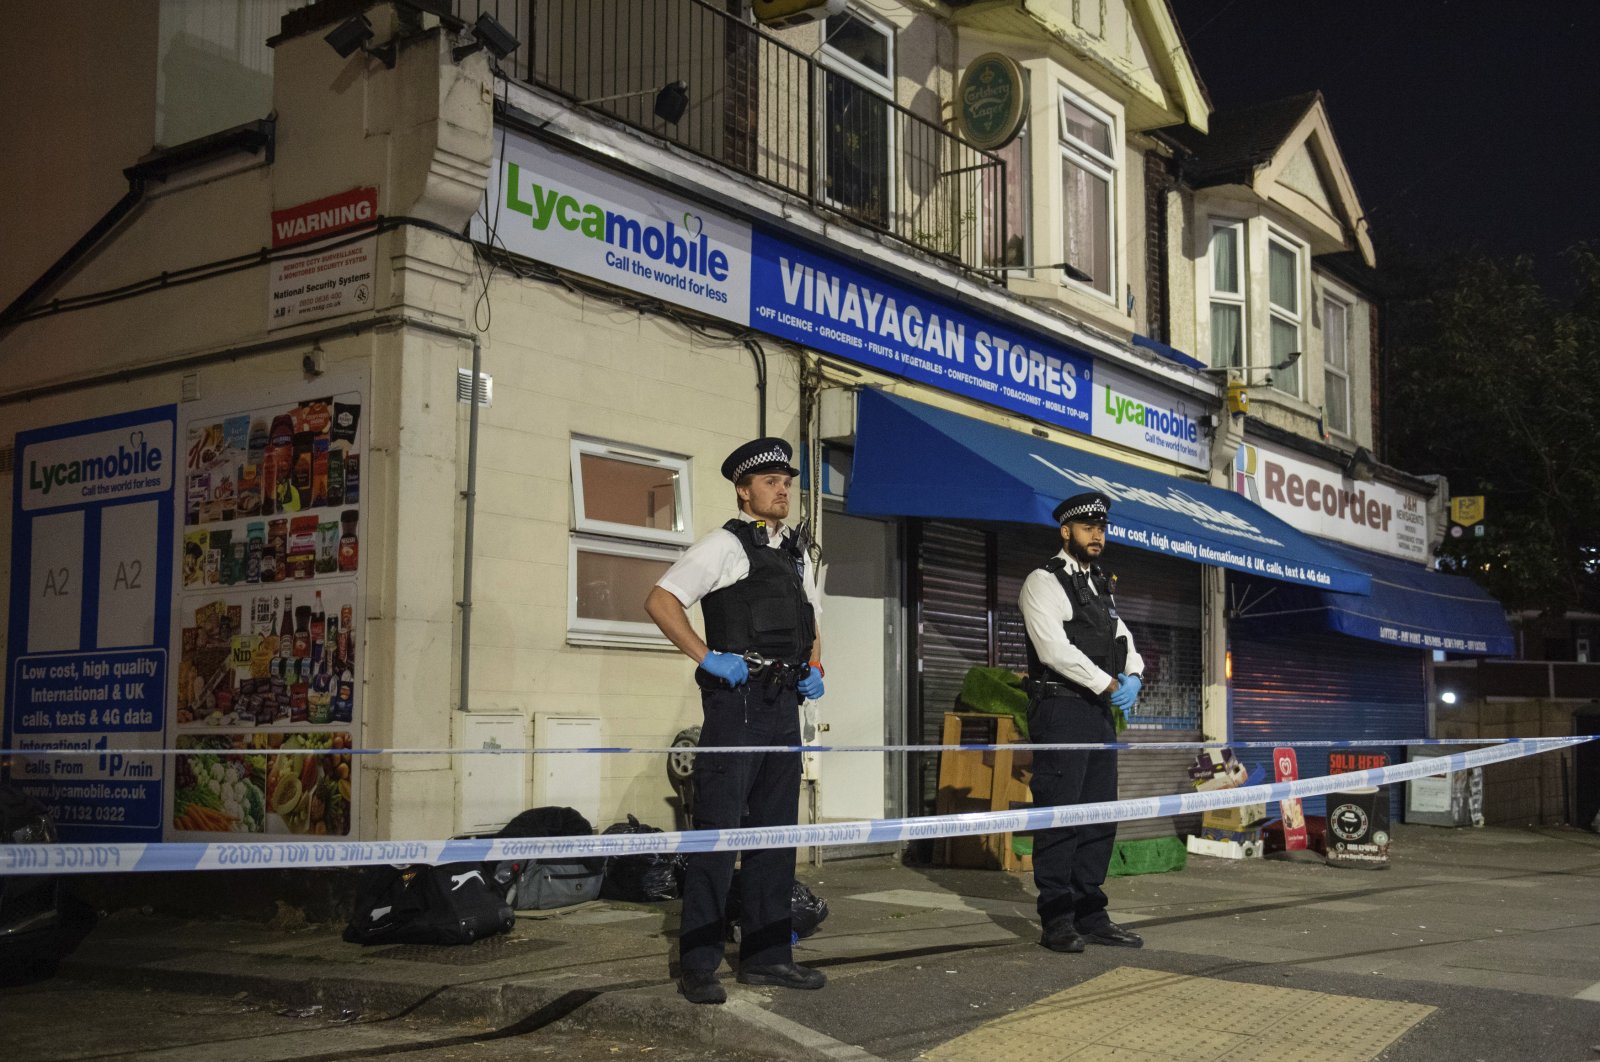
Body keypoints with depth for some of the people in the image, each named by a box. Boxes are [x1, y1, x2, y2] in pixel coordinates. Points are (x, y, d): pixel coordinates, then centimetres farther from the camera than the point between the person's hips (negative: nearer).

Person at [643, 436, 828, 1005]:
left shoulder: (796, 552, 19)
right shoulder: (725, 544, -3)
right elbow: (660, 600, -11)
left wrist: (815, 669, 12)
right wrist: (708, 657, -16)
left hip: (784, 703, 8)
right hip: (738, 700, -8)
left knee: (775, 831, 11)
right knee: (718, 828, -7)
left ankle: (766, 955, 19)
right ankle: (698, 964, -1)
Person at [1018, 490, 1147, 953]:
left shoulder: (1100, 586, 21)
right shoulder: (1044, 581, -5)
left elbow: (1122, 639, 21)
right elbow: (1054, 648, -15)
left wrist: (1133, 676, 0)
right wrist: (1108, 685, -13)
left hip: (1099, 712, 8)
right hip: (1062, 710, -8)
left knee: (1099, 817, 8)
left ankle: (1091, 916, 14)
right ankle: (1057, 922, -3)